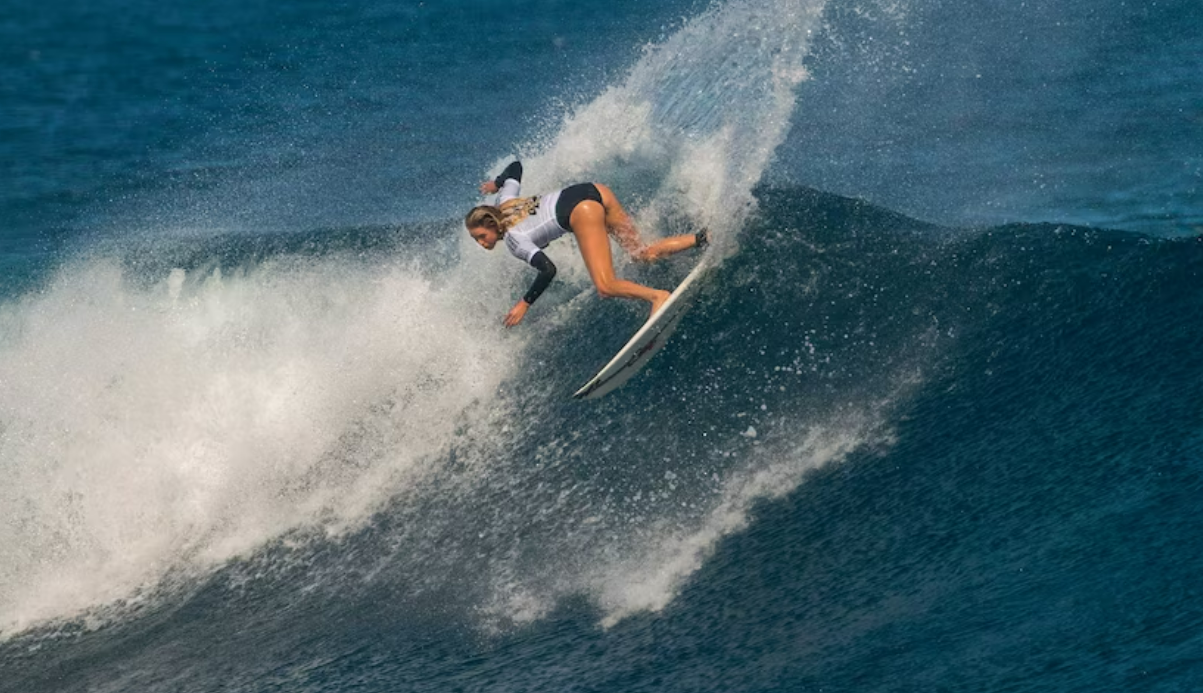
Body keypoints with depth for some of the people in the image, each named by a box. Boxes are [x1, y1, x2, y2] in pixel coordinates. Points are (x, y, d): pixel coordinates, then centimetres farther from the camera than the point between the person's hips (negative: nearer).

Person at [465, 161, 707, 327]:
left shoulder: (513, 240, -6)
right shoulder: (505, 202, 16)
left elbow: (548, 270, -15)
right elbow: (515, 167, 32)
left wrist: (524, 304, -8)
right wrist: (496, 183, 52)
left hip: (581, 212, -9)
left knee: (606, 287, -12)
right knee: (643, 254, 11)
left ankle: (658, 296, -25)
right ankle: (701, 239, 4)